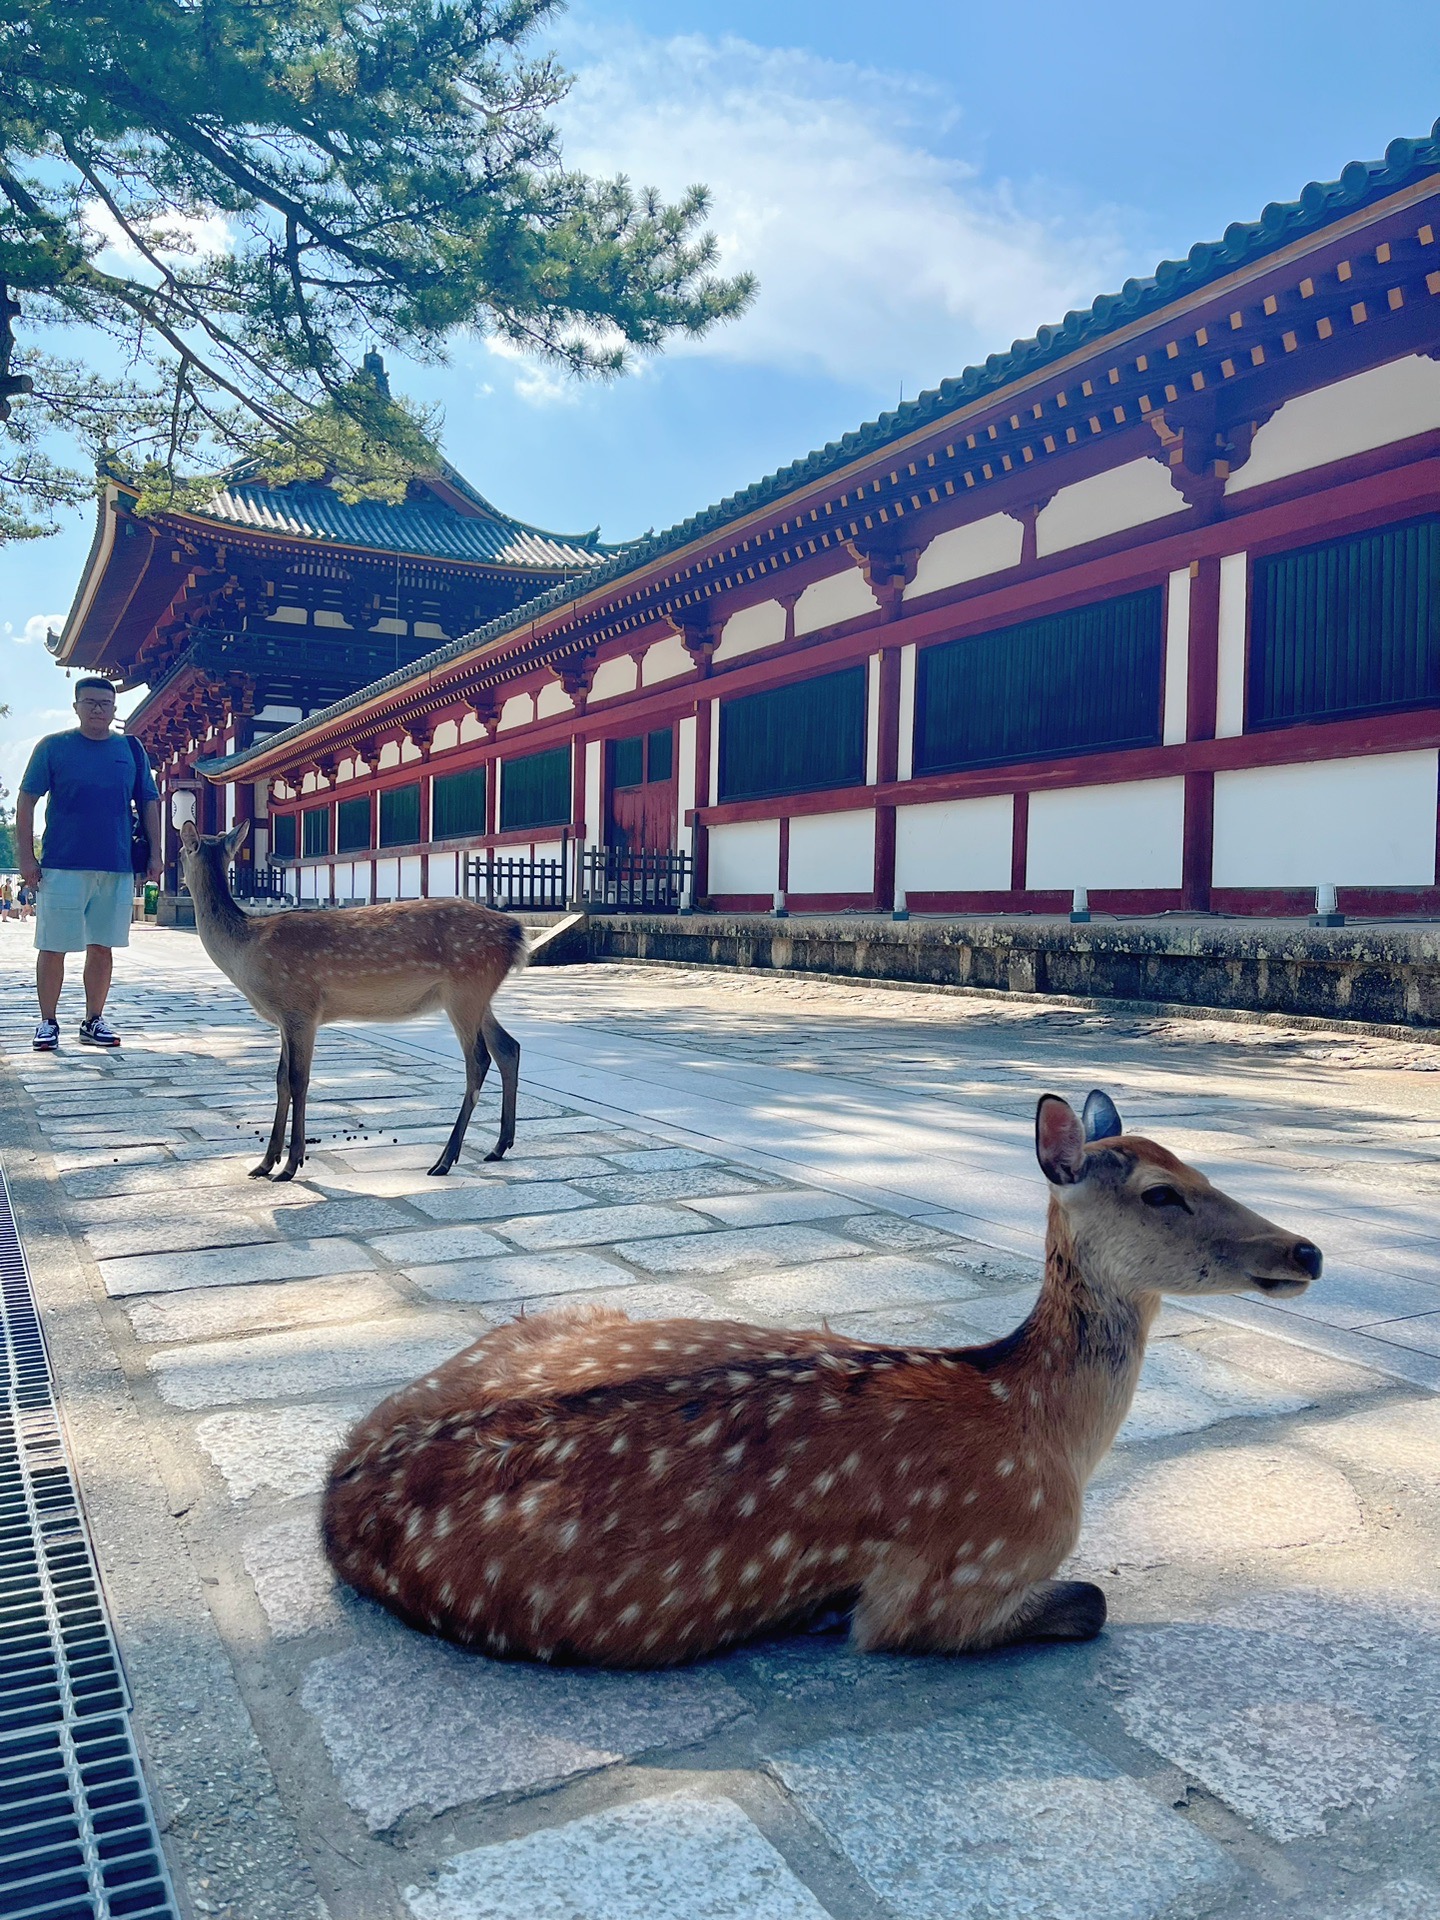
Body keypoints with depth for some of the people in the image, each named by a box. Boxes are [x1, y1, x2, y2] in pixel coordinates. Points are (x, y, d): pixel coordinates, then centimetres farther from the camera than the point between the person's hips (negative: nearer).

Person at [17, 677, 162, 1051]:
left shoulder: (131, 750, 9)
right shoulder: (53, 746, 1)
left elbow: (149, 804, 13)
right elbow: (26, 800, 1)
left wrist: (154, 854, 5)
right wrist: (26, 857, -6)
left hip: (118, 867, 2)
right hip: (62, 866, -2)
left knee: (102, 947, 8)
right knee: (53, 947, 1)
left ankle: (94, 1021, 19)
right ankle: (48, 1023, 12)